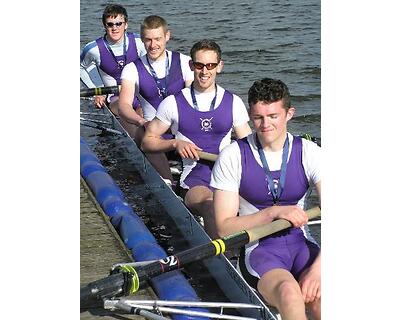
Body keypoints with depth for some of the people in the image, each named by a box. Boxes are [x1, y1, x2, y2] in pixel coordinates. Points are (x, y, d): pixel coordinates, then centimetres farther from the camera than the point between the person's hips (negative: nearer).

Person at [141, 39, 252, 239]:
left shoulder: (233, 103, 13)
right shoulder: (173, 103, 8)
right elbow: (147, 141, 14)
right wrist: (175, 143, -4)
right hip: (195, 178, -2)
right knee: (210, 204, -37)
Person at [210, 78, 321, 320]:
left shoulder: (309, 153, 0)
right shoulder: (232, 157, -4)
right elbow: (224, 228, -7)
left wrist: (317, 268, -24)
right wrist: (274, 212, -19)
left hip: (298, 244, 2)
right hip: (256, 248, -1)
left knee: (319, 296, -30)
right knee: (289, 290, -34)